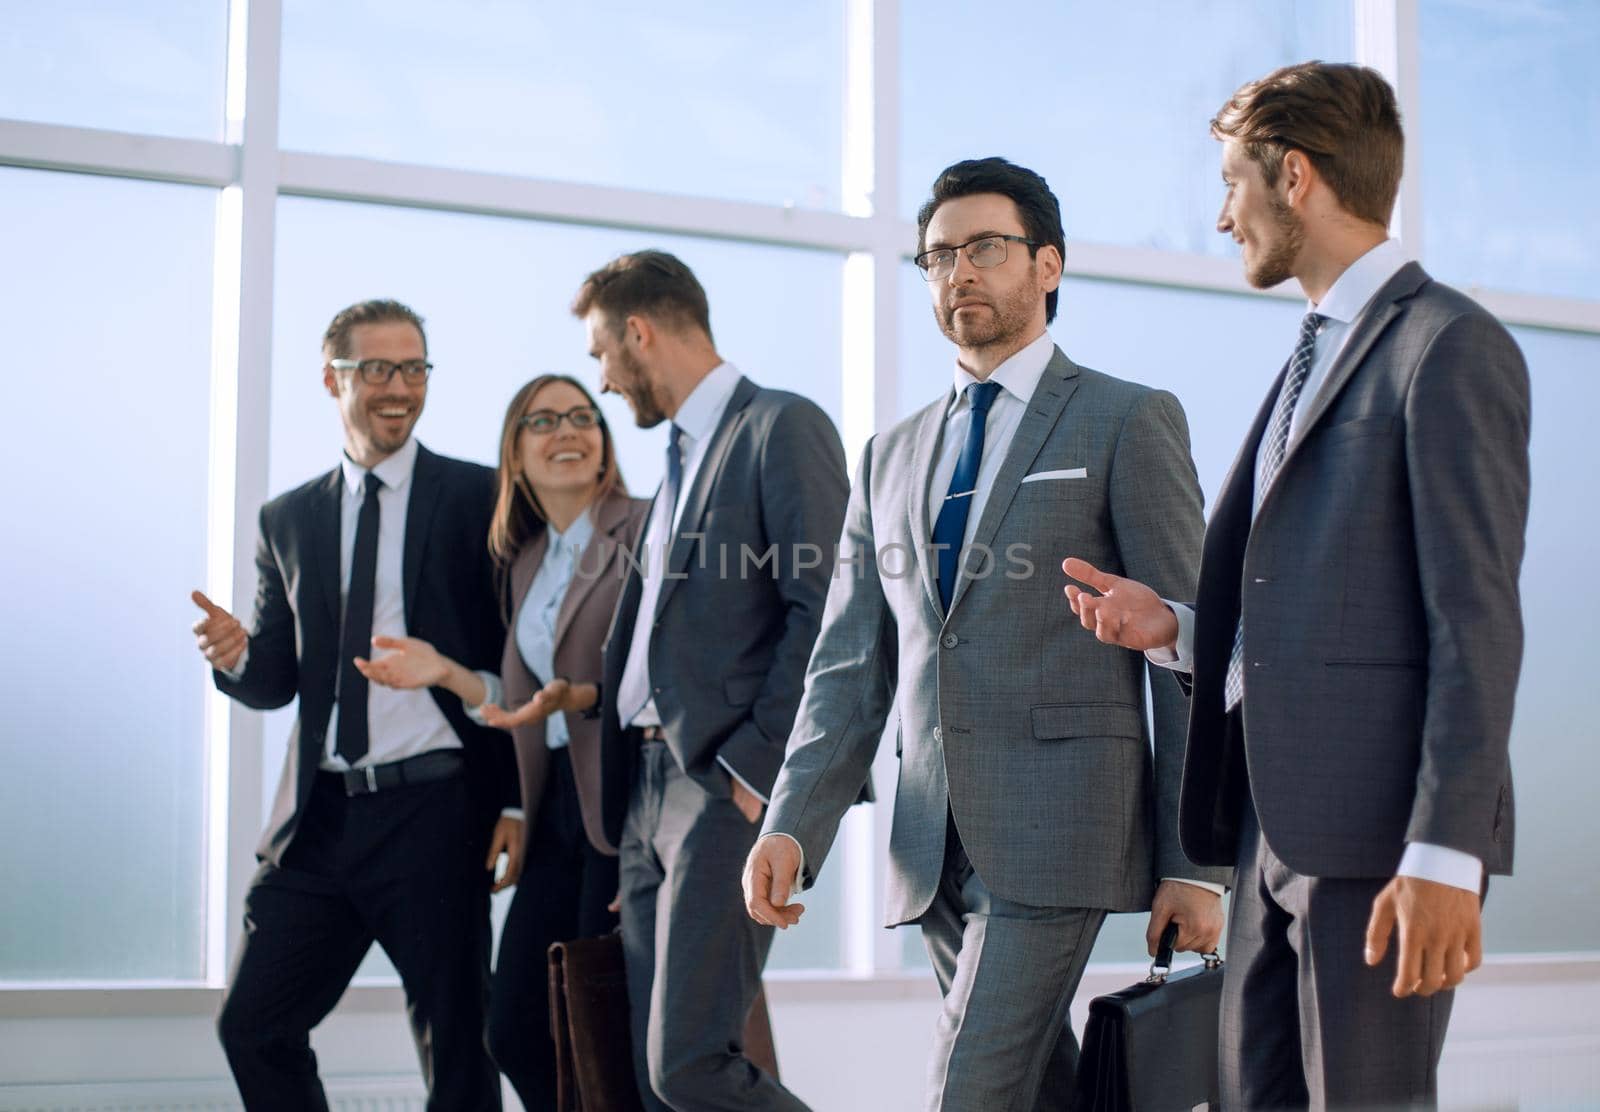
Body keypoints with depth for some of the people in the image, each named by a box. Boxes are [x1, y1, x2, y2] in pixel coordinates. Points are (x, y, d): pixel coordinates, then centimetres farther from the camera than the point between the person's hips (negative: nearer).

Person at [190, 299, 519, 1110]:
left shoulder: (479, 498, 0)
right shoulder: (288, 519, 13)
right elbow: (278, 681, 14)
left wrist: (517, 803, -10)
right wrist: (237, 656, -9)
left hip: (435, 809, -4)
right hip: (320, 817, 5)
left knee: (454, 1043, 2)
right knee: (252, 1024, 6)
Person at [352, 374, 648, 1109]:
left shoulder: (643, 532, -7)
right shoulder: (526, 561, 15)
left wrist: (575, 696, -25)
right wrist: (446, 673, 6)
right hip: (556, 803, 7)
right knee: (515, 1032, 7)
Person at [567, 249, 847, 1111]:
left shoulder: (783, 428, -6)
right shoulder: (683, 452, 22)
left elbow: (823, 613, -14)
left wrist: (754, 770, -17)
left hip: (726, 789, -9)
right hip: (648, 789, 9)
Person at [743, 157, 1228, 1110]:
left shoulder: (1128, 422, 1)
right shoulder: (894, 455, 18)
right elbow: (852, 667, 13)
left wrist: (1194, 864, -9)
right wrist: (794, 827, -2)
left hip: (1058, 827, -6)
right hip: (935, 850, 6)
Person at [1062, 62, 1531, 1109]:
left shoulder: (1451, 346, -7)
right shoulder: (1317, 358, 22)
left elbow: (1476, 621, -14)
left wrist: (1445, 853, -20)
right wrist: (1176, 627, 6)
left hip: (1380, 828, -9)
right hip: (1276, 824, 9)